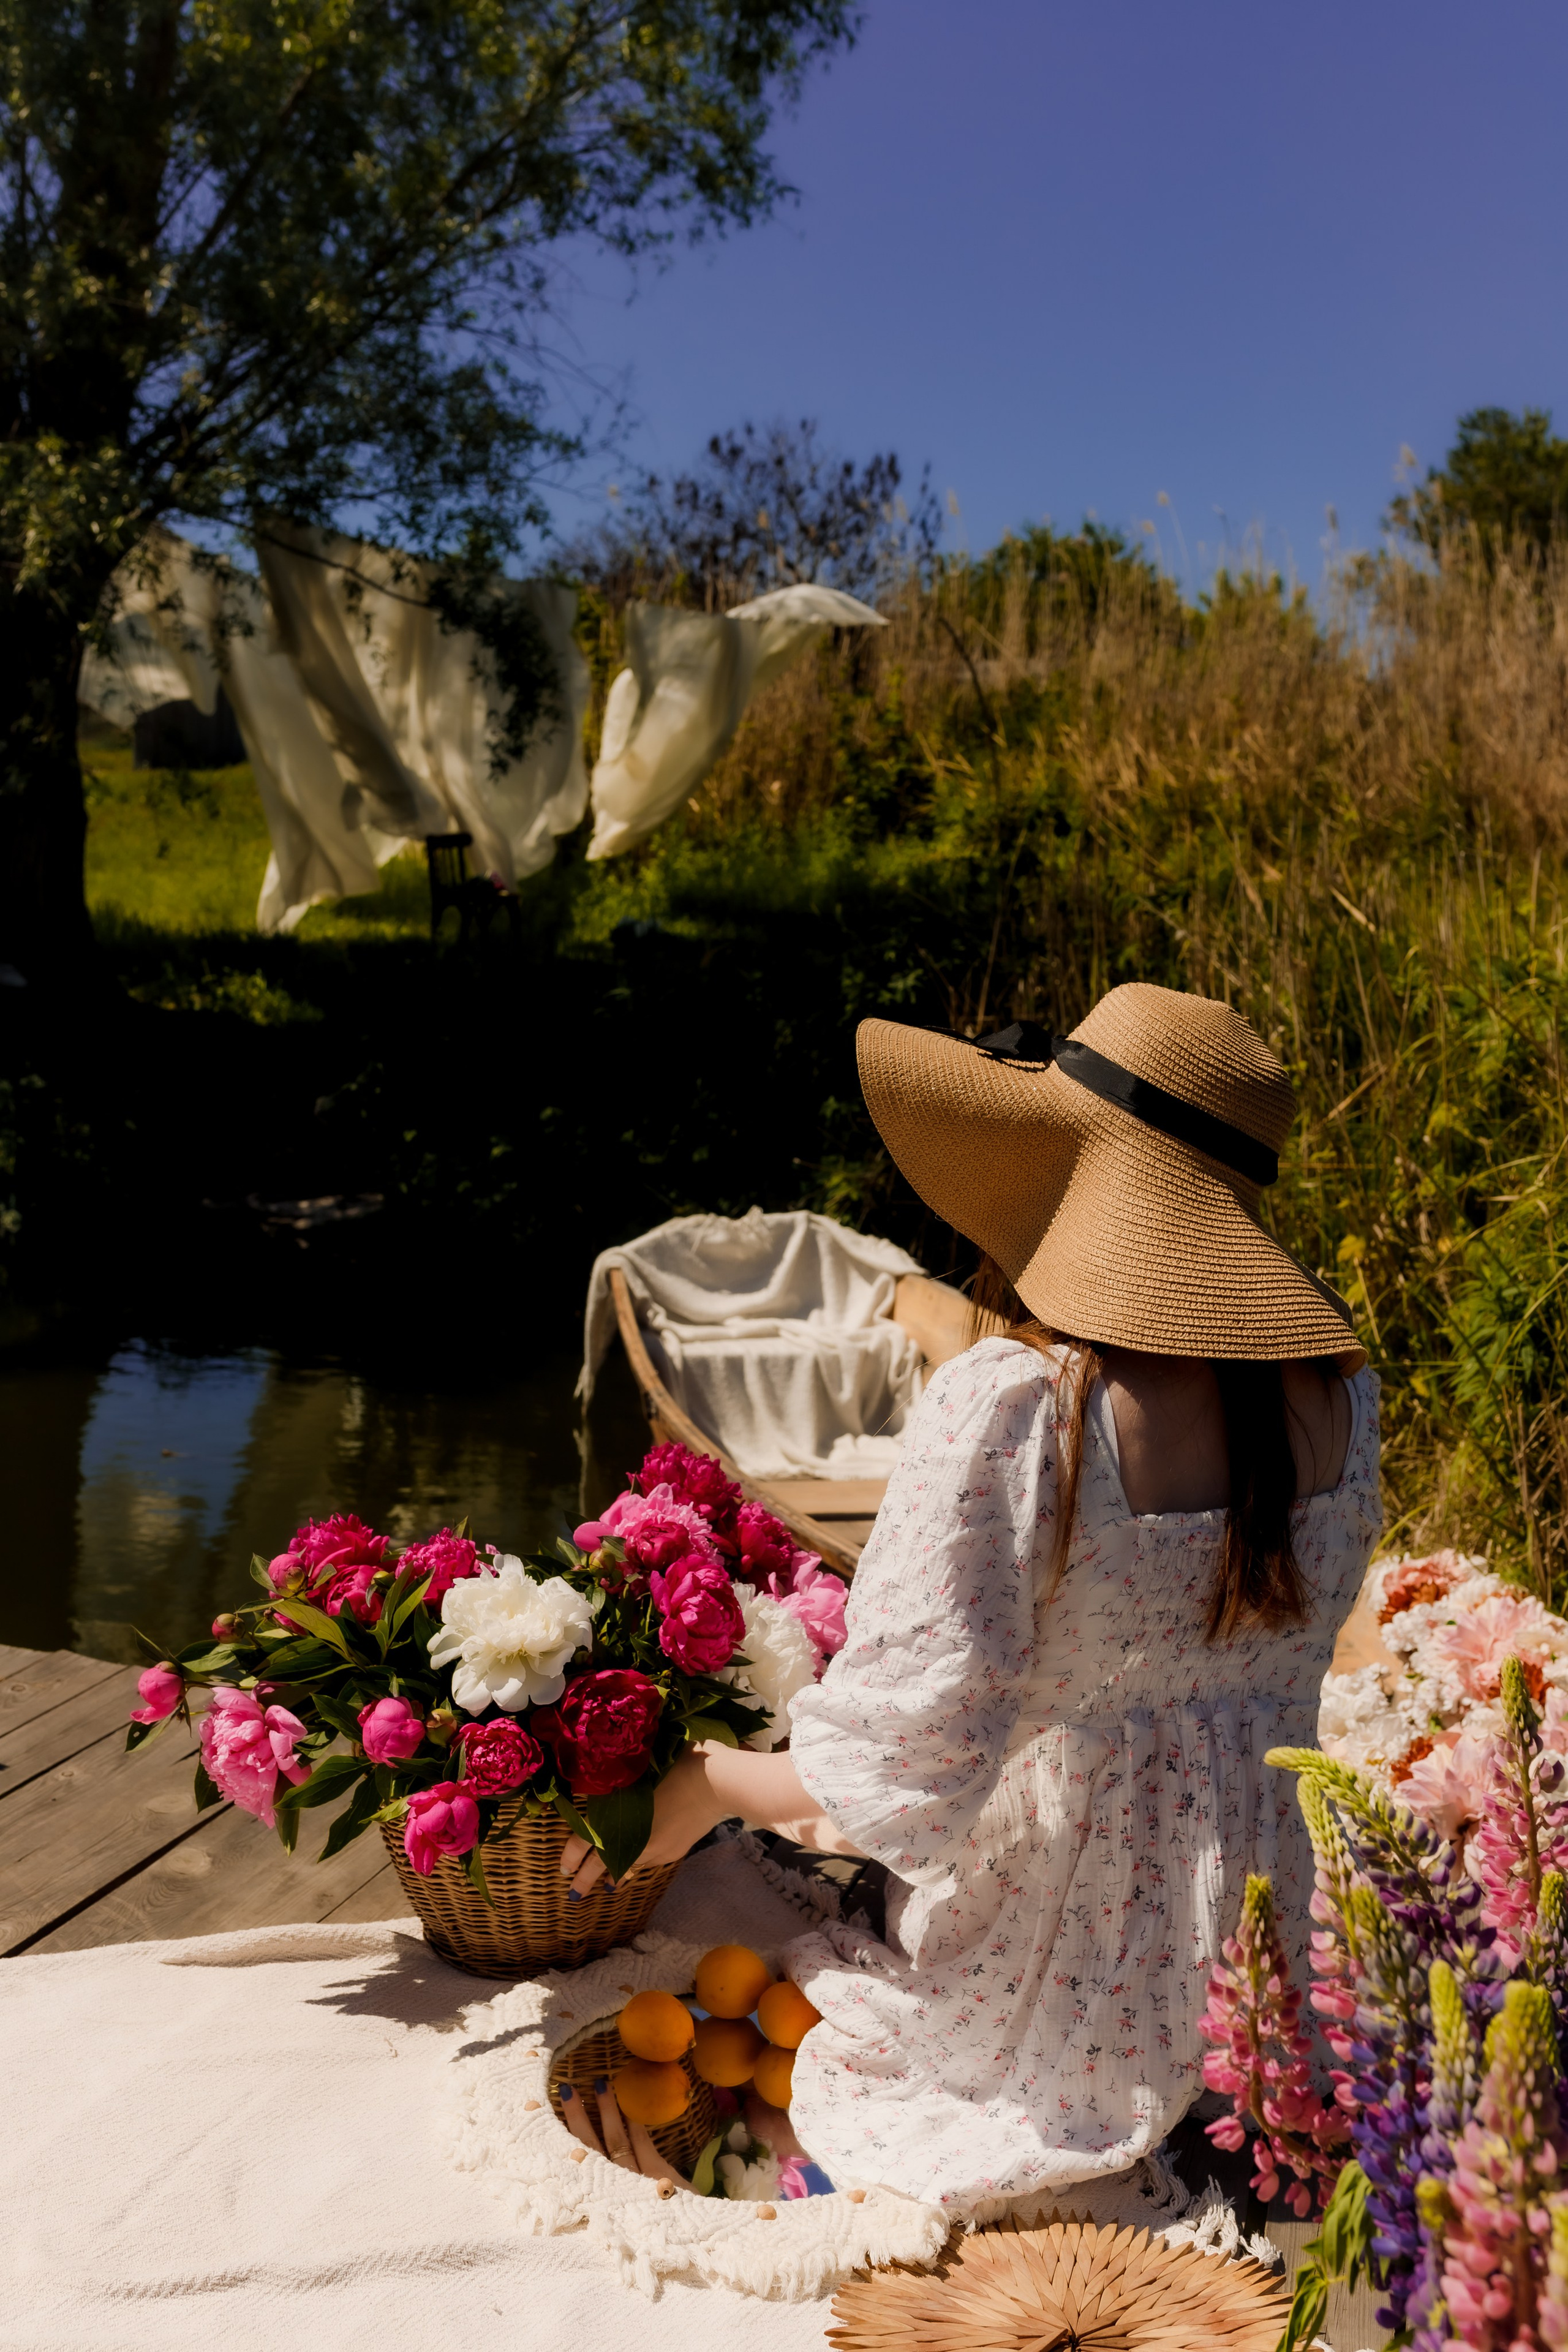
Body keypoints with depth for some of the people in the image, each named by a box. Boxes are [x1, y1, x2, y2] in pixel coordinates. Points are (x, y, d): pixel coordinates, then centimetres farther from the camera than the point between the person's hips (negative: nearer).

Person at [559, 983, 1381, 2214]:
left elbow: (907, 1770, -25)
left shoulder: (1006, 1406, -26)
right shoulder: (1339, 1391, -6)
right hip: (1264, 1962, 6)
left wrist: (707, 1784, -6)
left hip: (1057, 2002, -5)